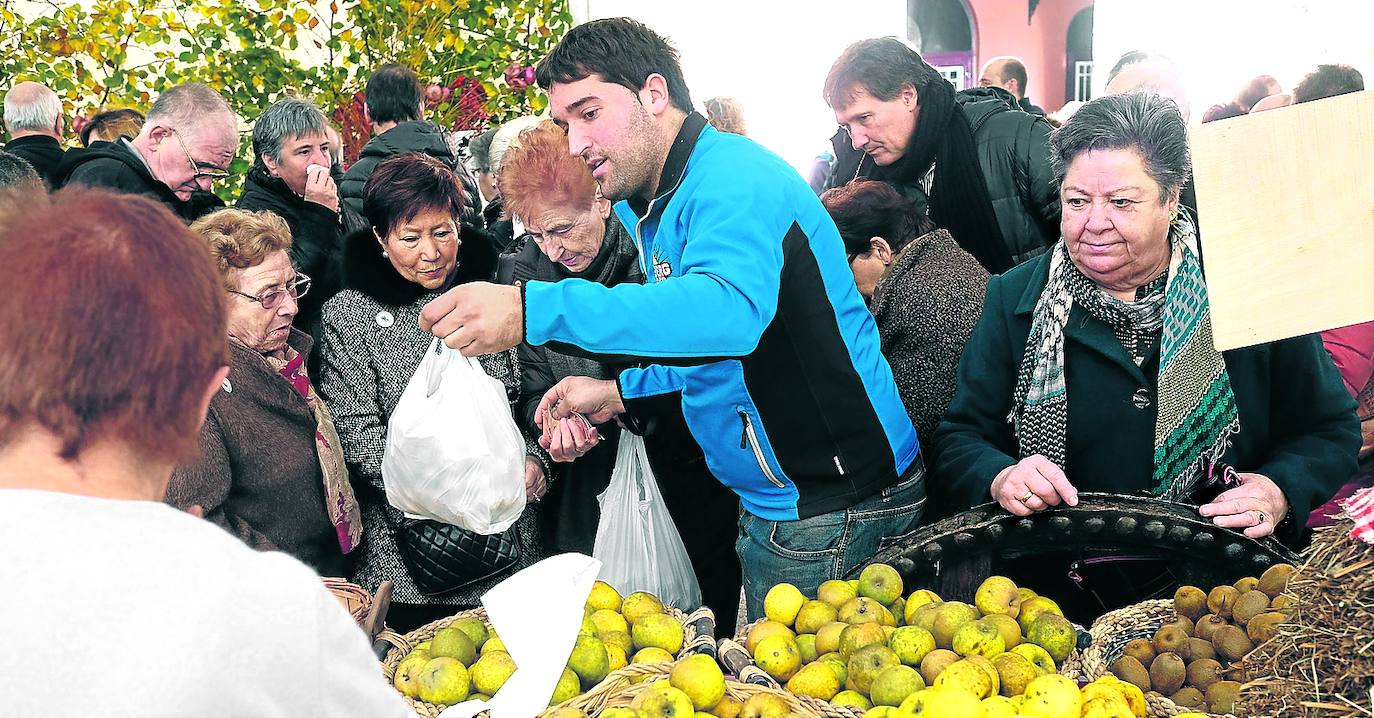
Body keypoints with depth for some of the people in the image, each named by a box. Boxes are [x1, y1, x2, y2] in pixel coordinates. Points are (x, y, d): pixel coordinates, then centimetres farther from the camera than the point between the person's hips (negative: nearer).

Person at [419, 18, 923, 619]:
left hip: (836, 505, -9)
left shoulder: (734, 176, -19)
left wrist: (535, 310, -45)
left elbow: (729, 309, -40)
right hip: (770, 501, 10)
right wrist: (623, 393, 8)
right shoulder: (649, 205, 14)